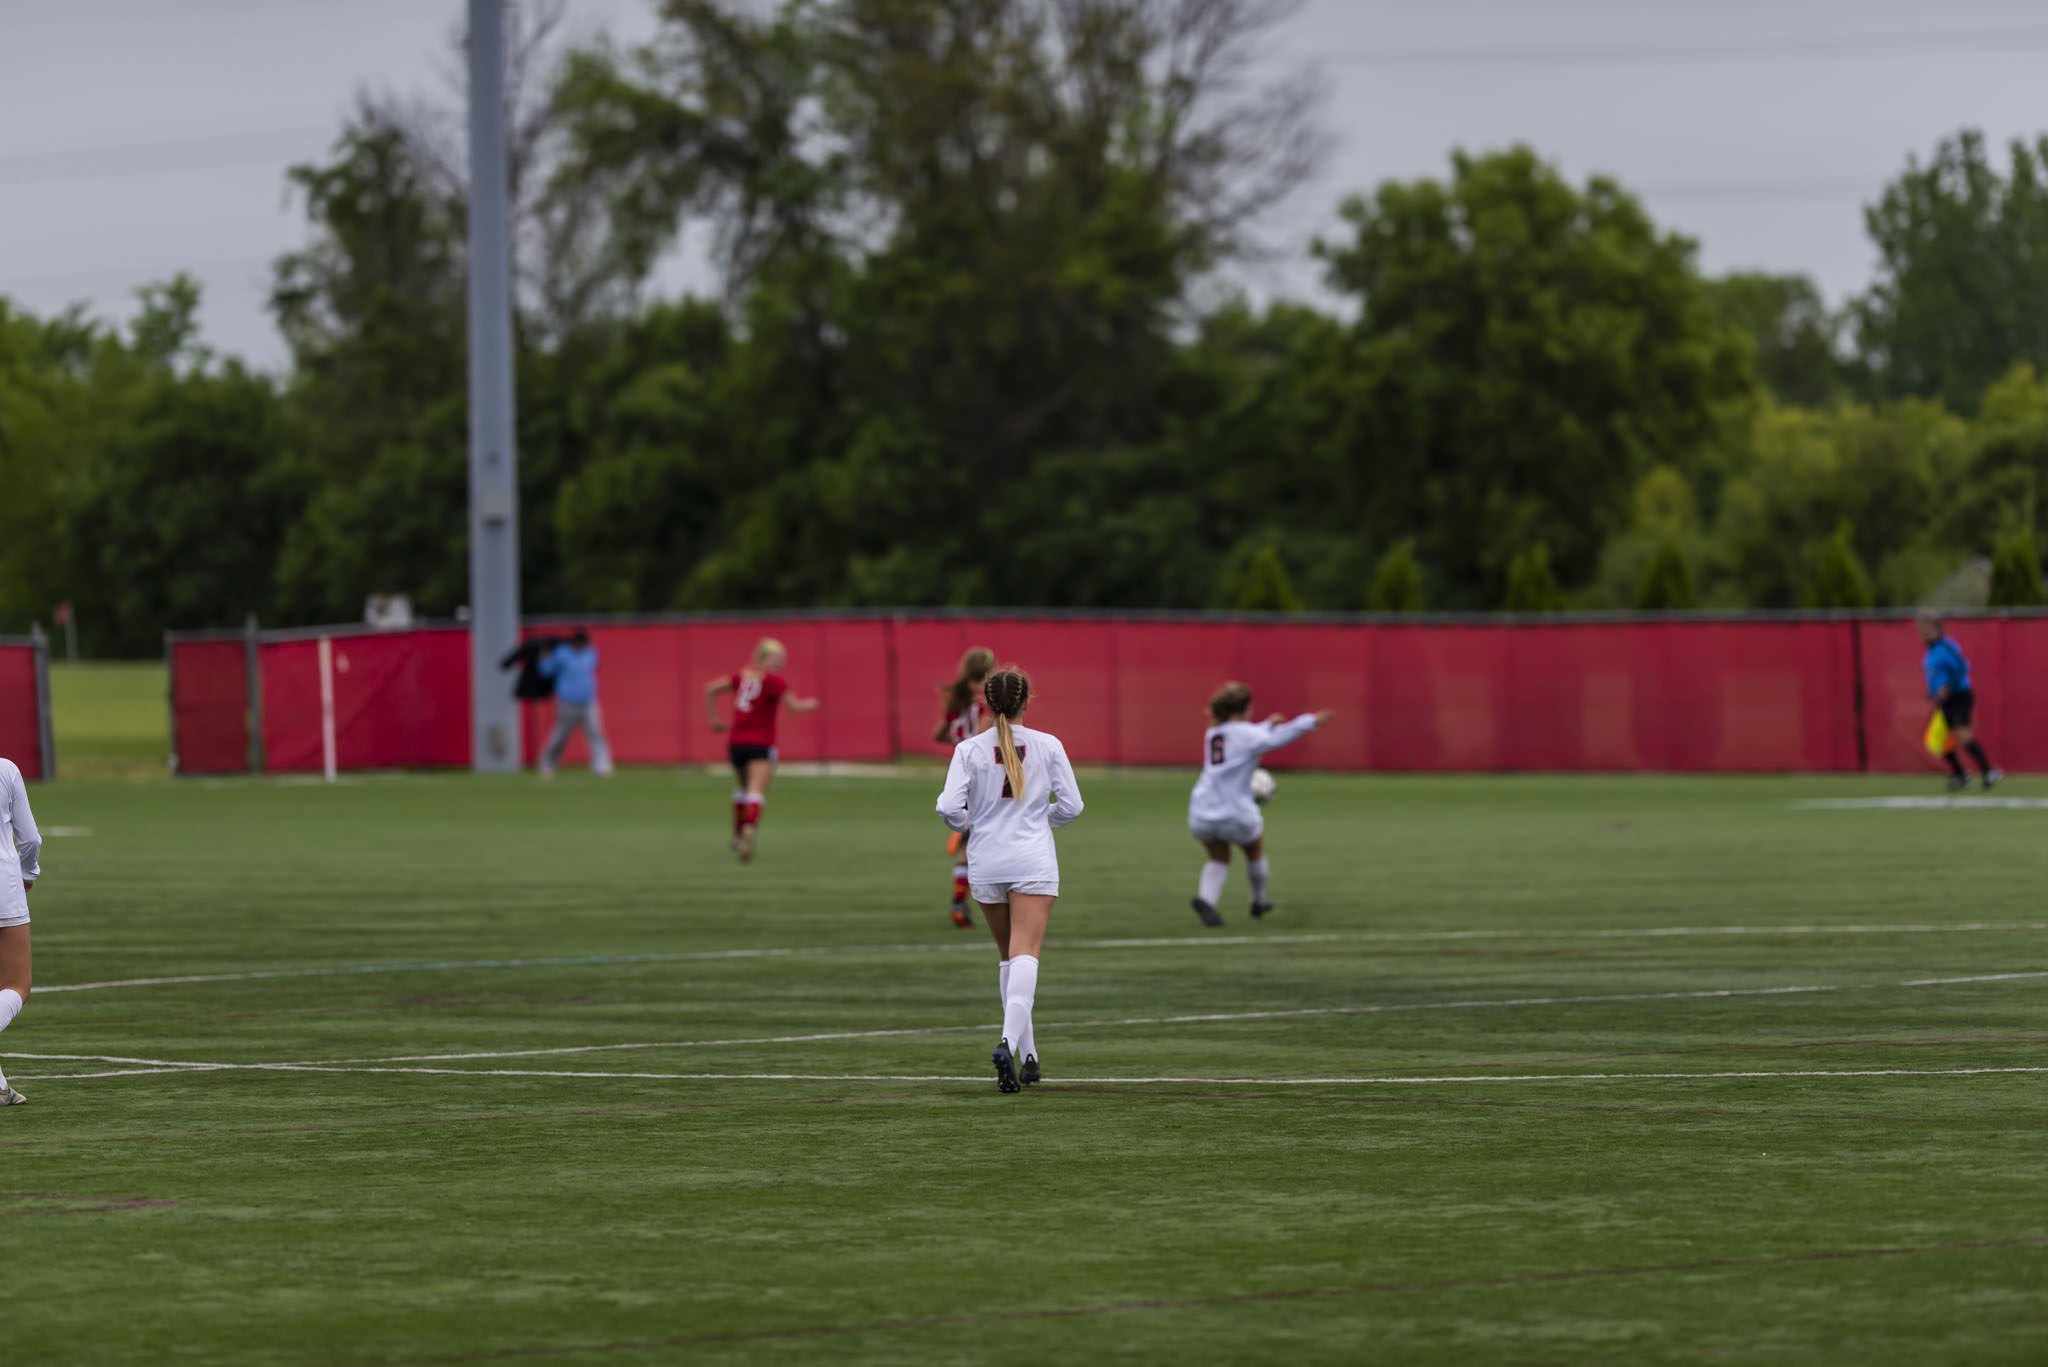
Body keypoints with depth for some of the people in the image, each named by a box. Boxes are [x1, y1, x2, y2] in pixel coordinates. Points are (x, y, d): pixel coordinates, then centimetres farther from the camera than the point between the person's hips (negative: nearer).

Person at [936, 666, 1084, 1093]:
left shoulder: (969, 750, -3)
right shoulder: (1048, 746, -2)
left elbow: (949, 807, -11)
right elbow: (1071, 805, 0)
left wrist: (971, 823, 11)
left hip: (985, 863, 2)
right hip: (1033, 861, -2)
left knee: (1008, 955, 18)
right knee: (1025, 955, -10)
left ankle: (1027, 1054, 21)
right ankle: (1010, 1041, -33)